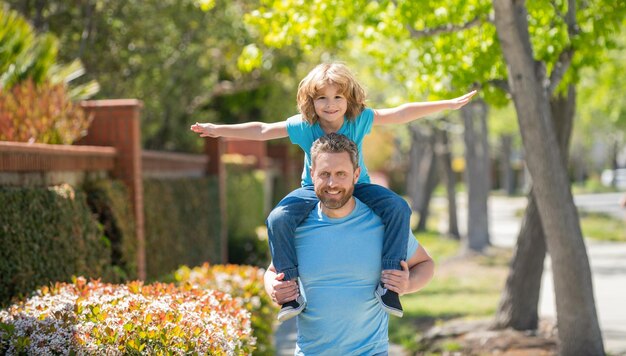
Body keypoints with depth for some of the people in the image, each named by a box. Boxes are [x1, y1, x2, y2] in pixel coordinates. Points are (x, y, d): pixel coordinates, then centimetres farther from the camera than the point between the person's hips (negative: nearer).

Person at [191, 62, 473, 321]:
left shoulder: (360, 119, -15)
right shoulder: (303, 125, -15)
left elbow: (400, 114, -15)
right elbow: (262, 130, -13)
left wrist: (448, 104, -16)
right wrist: (220, 130, -18)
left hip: (357, 187, 0)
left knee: (398, 208, -26)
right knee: (278, 219, -28)